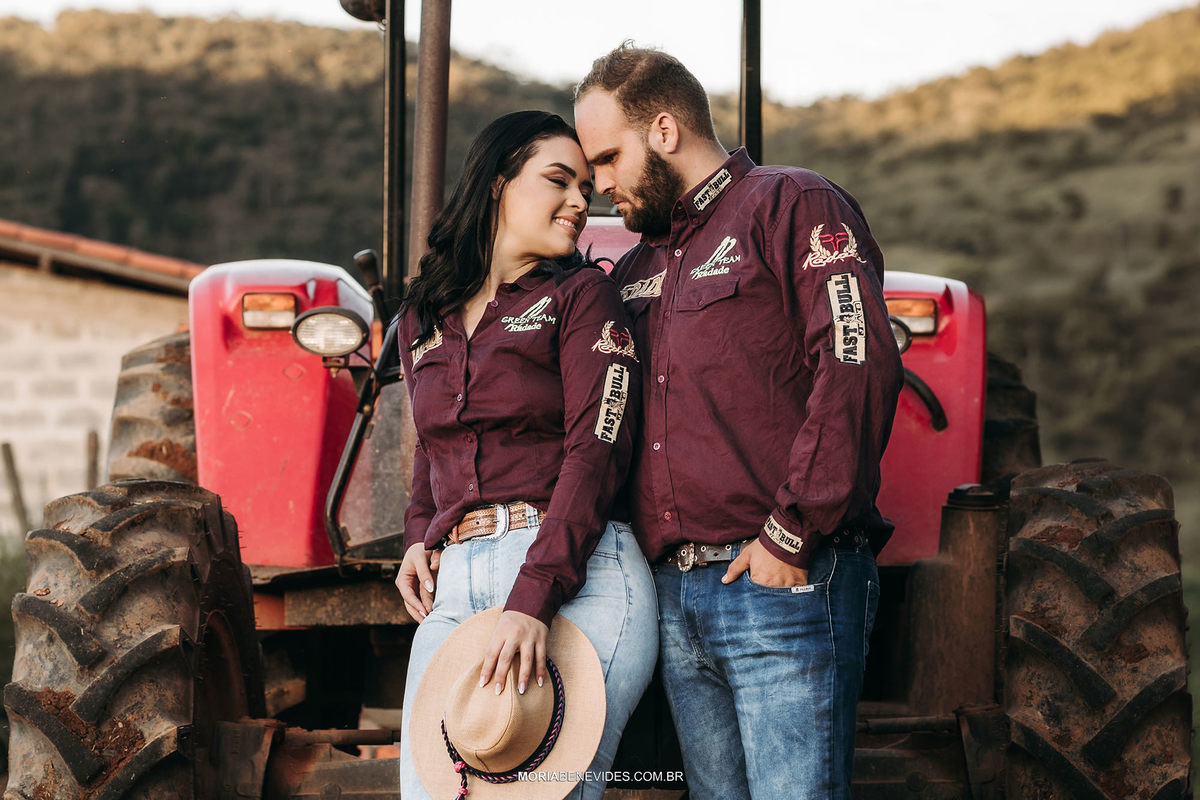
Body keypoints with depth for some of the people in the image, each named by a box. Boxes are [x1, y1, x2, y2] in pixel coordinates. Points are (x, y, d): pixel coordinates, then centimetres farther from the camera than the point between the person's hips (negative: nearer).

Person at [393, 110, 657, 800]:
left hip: (576, 575, -5)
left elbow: (596, 452, -7)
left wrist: (534, 598, -18)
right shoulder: (424, 317, 20)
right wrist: (419, 539, 11)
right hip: (454, 586, 5)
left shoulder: (583, 295, 4)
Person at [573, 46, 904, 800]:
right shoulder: (637, 269, 23)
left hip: (784, 589, -7)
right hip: (677, 596, 7)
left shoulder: (791, 207, -1)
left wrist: (792, 538, -17)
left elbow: (859, 368, -14)